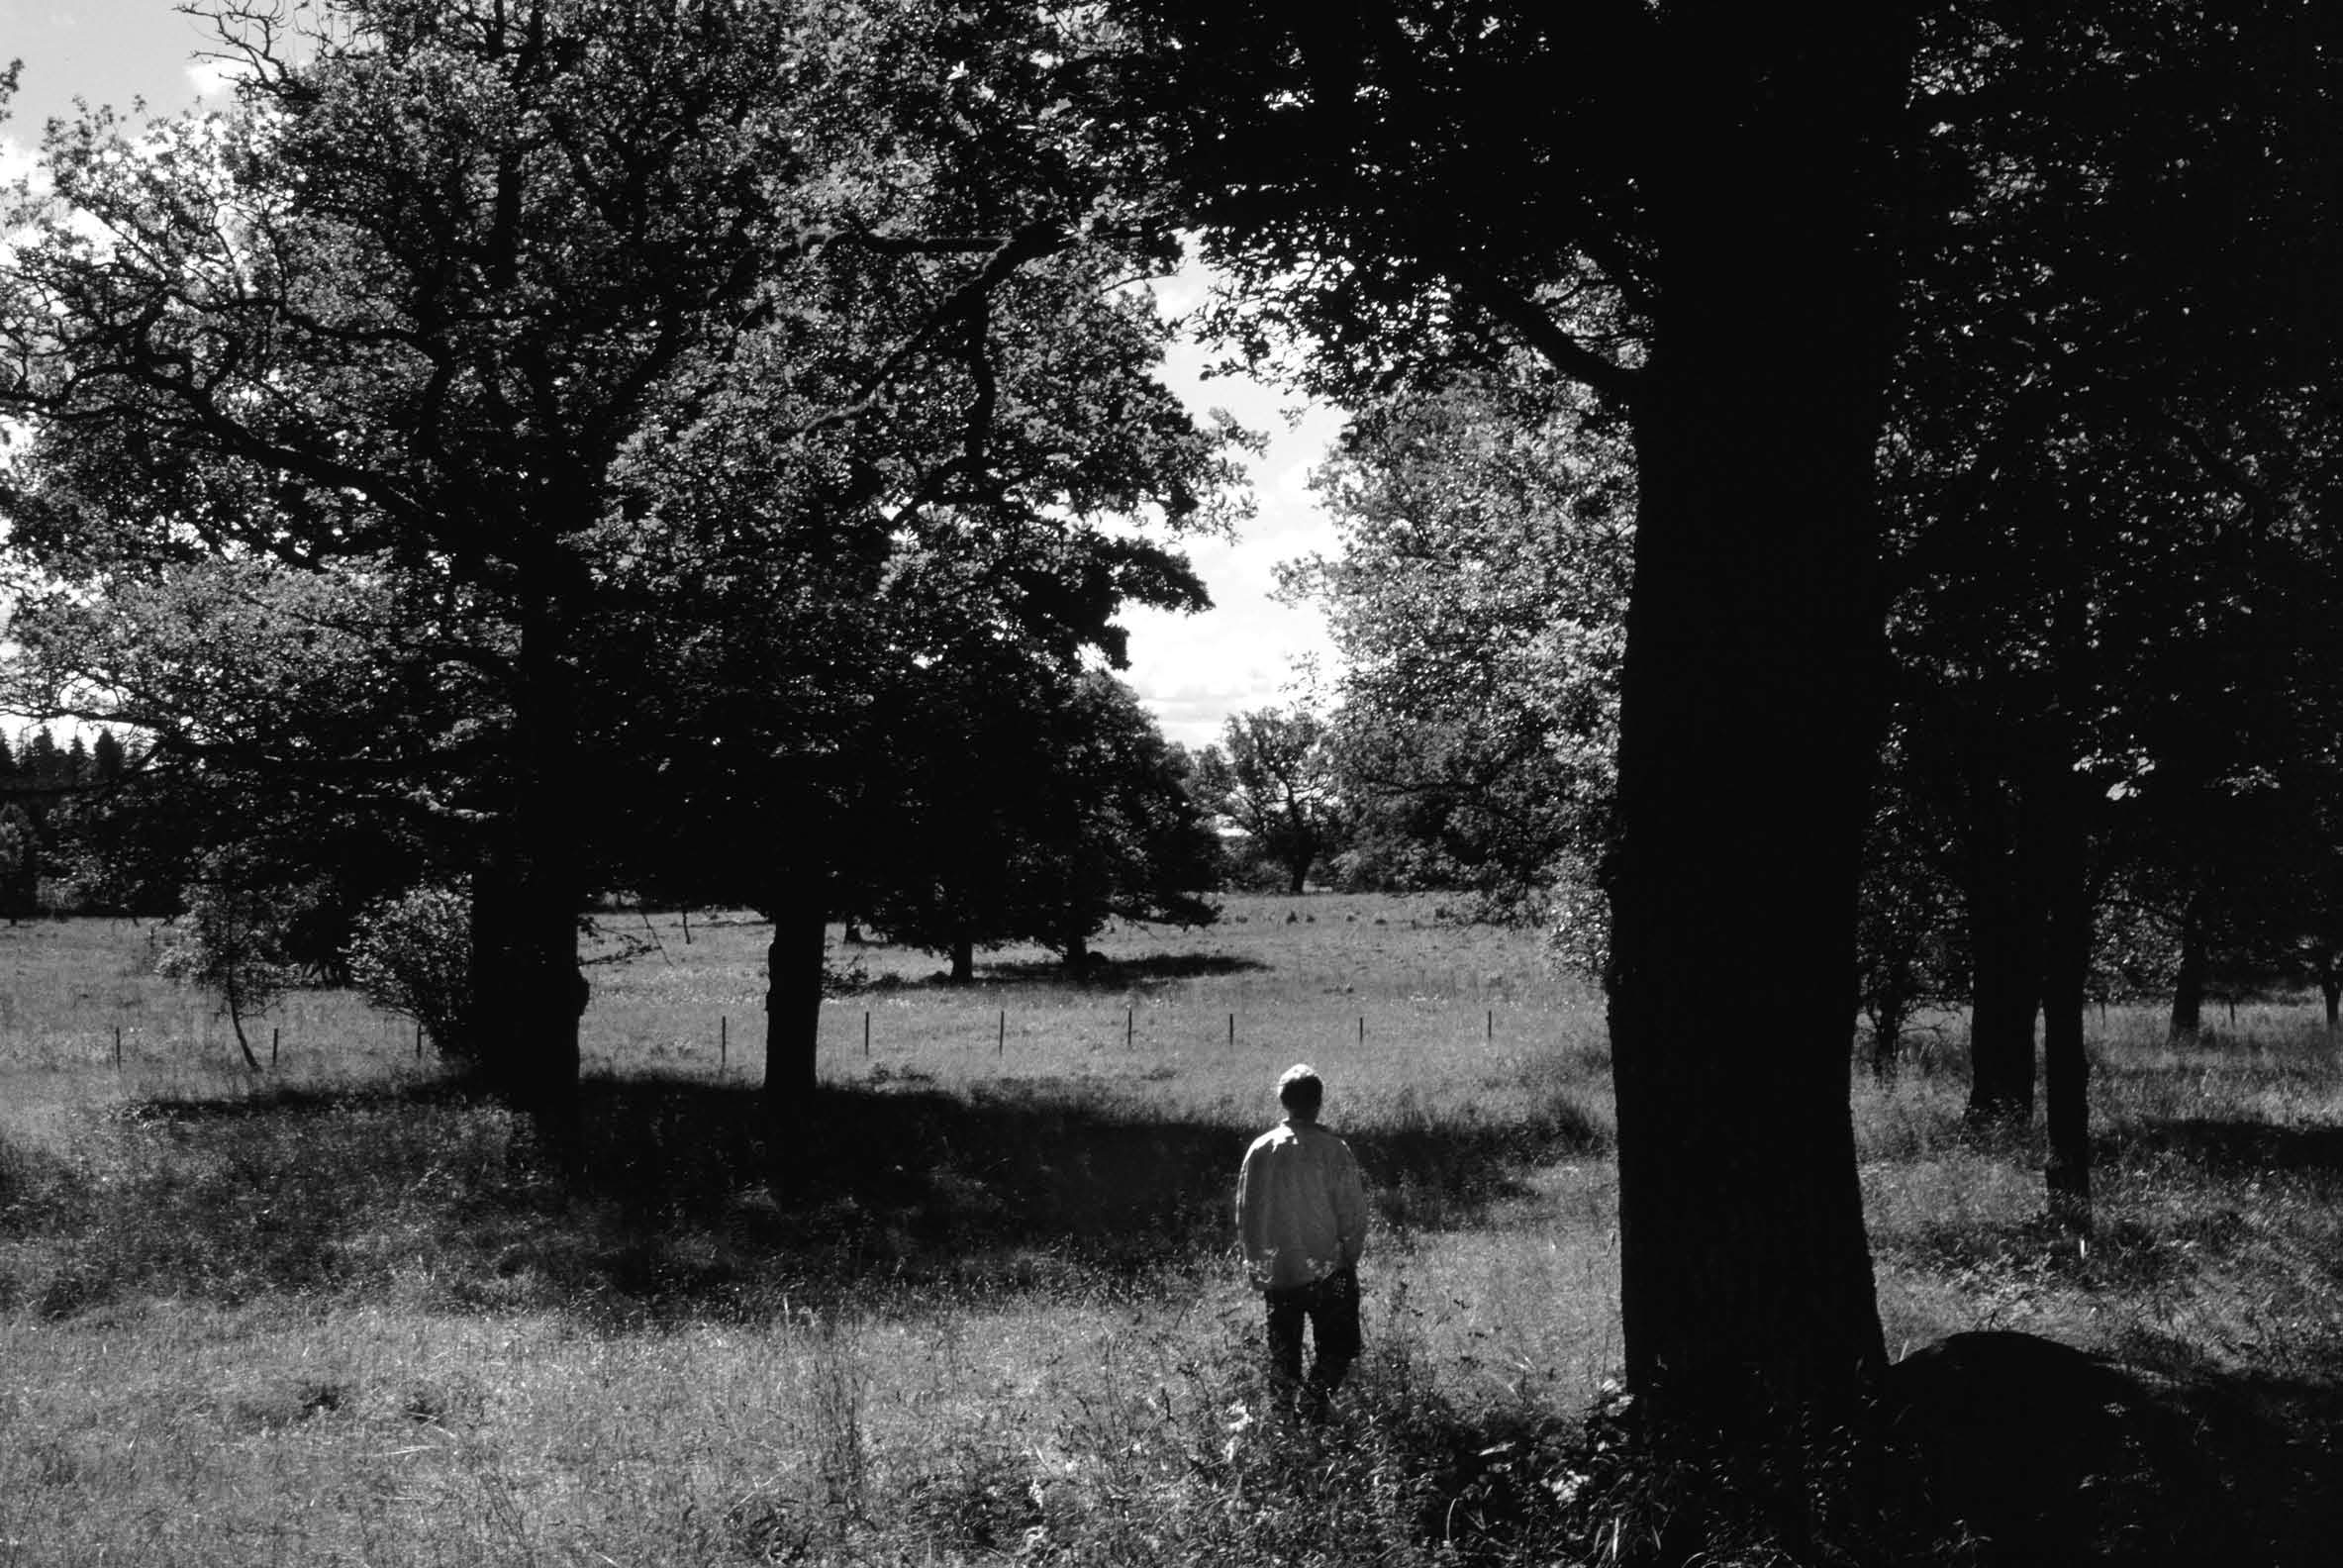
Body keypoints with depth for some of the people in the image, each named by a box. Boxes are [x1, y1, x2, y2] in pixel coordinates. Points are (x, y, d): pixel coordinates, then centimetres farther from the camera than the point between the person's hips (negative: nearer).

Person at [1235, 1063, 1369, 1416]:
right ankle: (1313, 1399, -14)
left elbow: (1244, 1213, 3)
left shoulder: (1260, 1149, -4)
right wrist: (1350, 1259, 6)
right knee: (1337, 1346, 7)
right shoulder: (1333, 1150, -13)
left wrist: (1258, 1261, 16)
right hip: (1324, 1269, -3)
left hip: (1275, 1271, 3)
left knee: (1283, 1351, 20)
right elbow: (1353, 1216, -10)